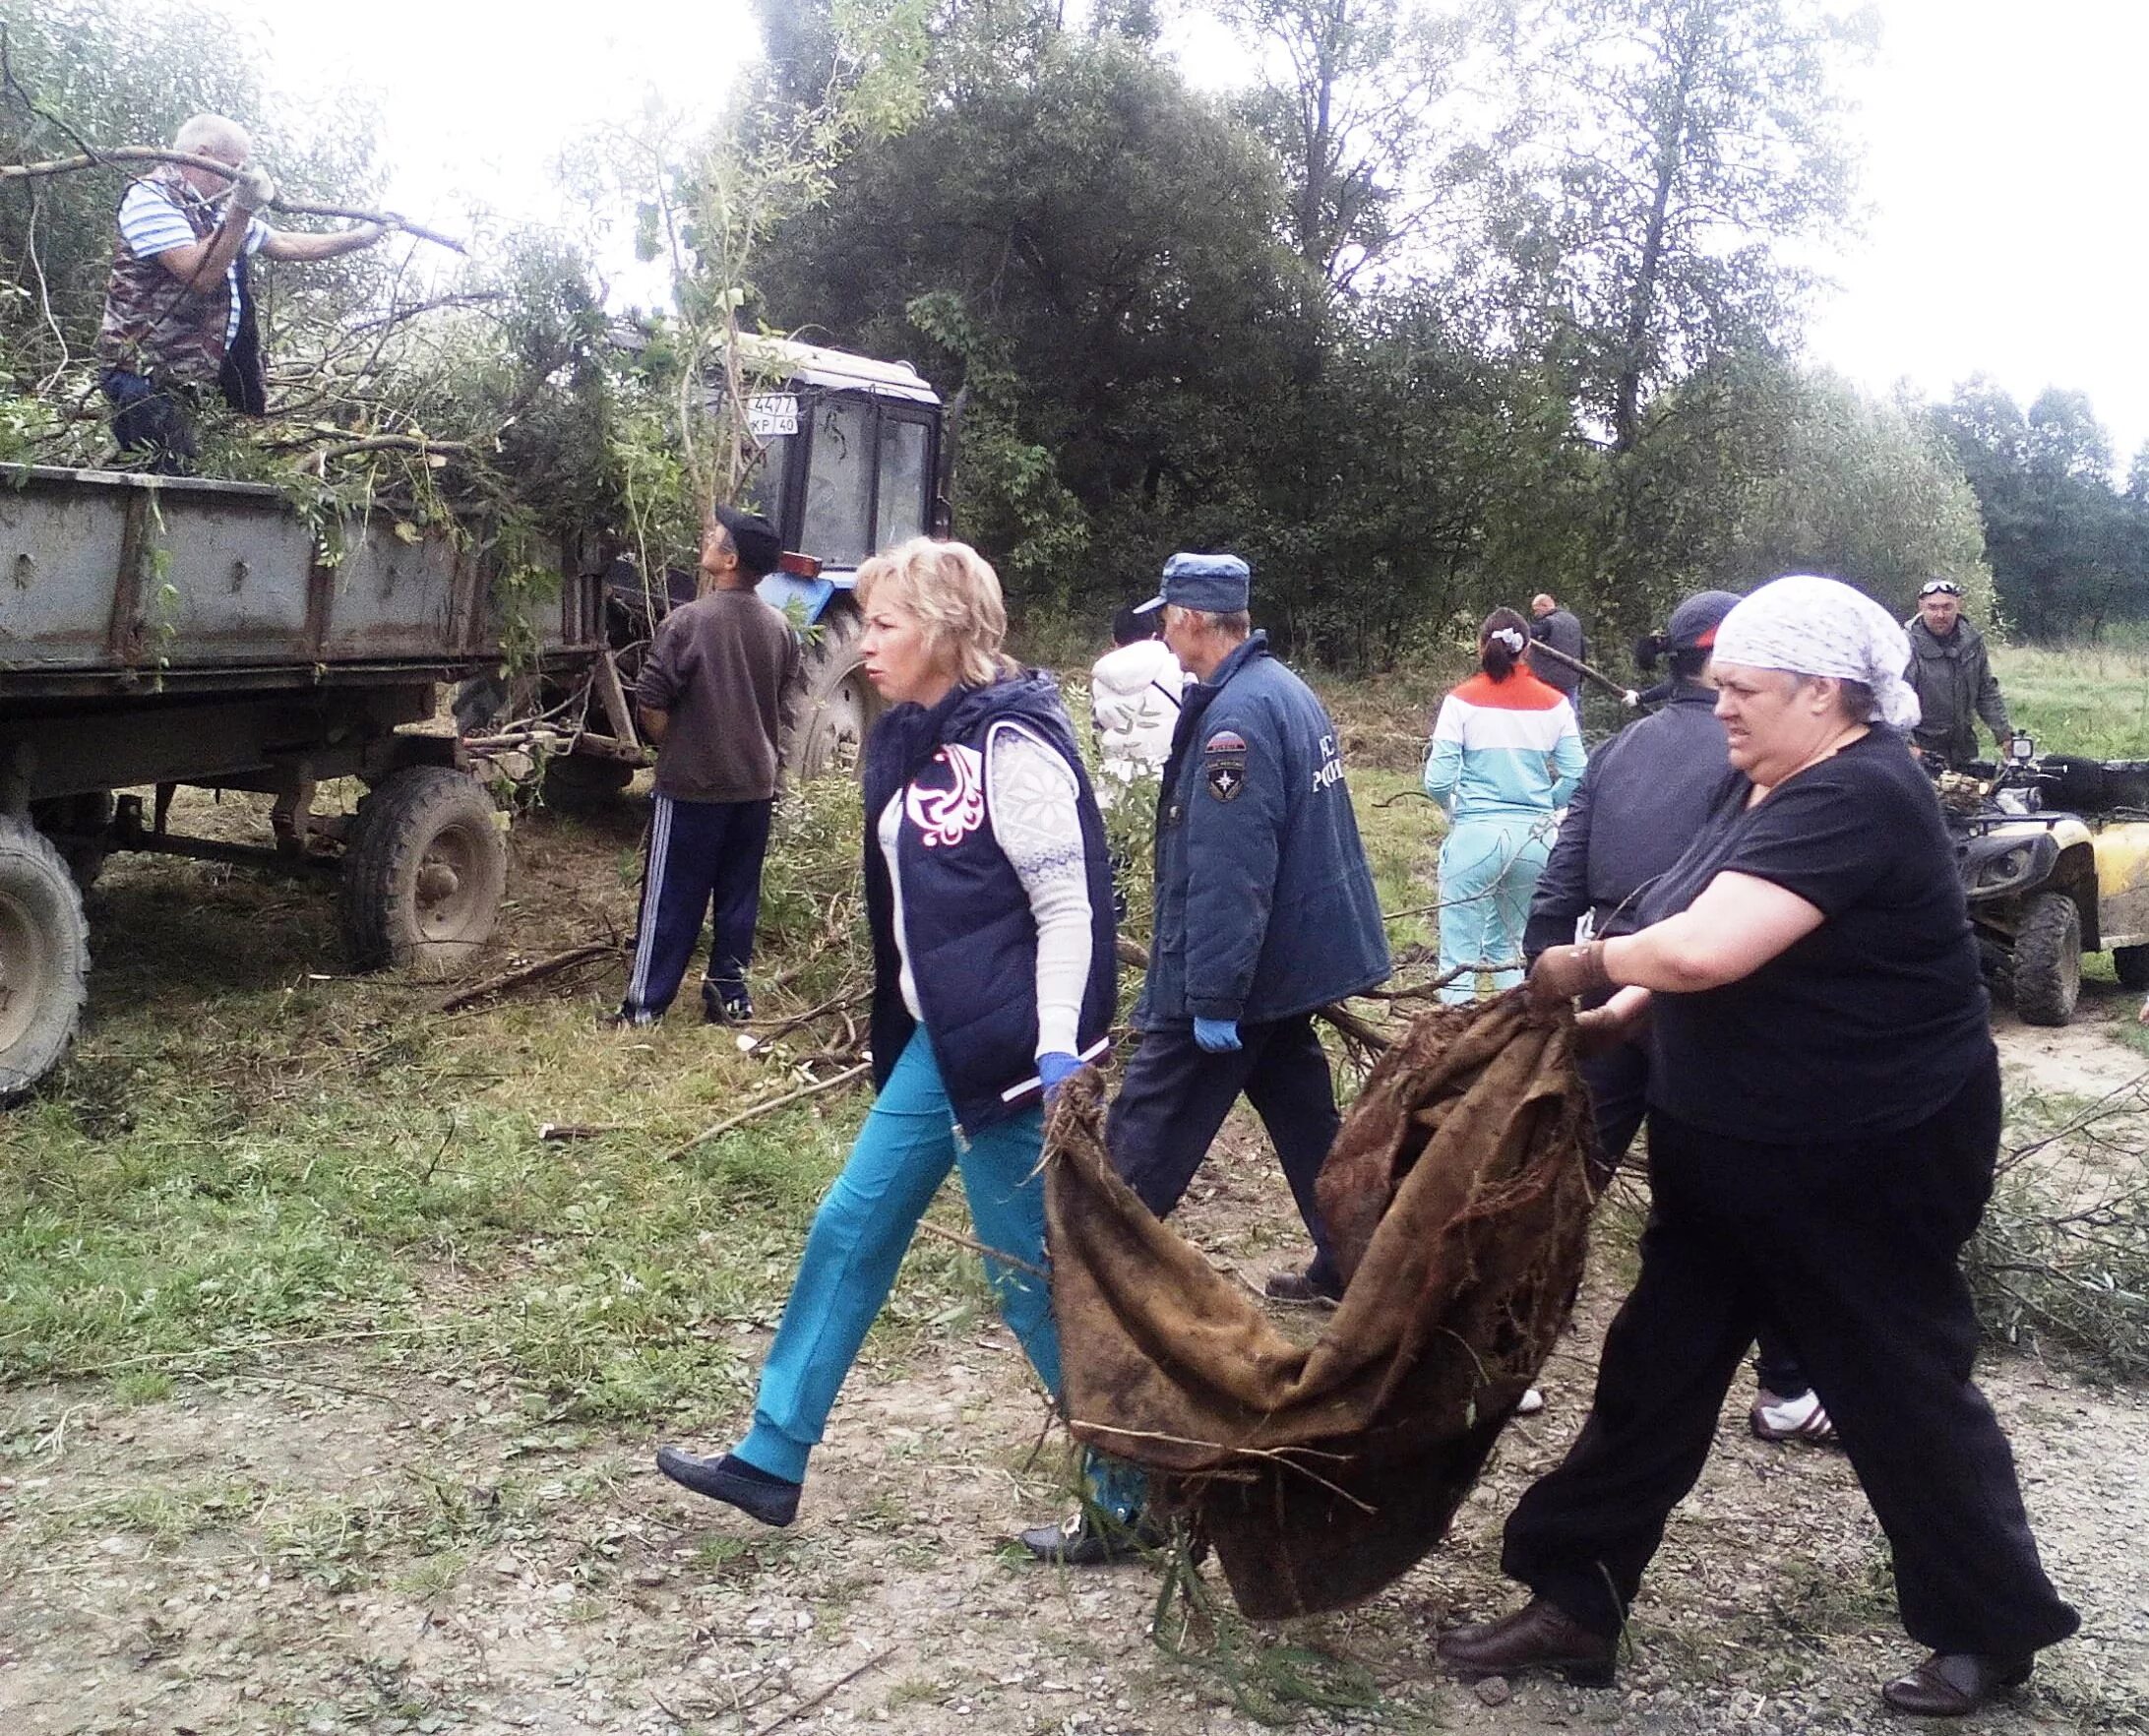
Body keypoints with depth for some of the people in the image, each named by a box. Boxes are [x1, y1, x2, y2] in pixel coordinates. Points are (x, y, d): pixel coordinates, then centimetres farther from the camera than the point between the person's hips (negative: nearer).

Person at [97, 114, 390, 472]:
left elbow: (290, 245, 28)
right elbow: (201, 275, -21)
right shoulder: (149, 197, -8)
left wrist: (365, 235, 30)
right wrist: (242, 210, -24)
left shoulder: (214, 212, 19)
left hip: (191, 379, 9)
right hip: (147, 378, -9)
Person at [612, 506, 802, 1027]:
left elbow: (649, 705, -14)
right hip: (756, 784, 5)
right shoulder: (780, 629, 3)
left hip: (691, 785, -5)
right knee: (738, 896, 13)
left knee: (671, 899, 2)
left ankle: (645, 1005, 8)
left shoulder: (687, 621, -15)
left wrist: (674, 747, 3)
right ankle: (729, 995, 19)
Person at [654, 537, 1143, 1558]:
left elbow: (1070, 906, -19)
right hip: (936, 1041, 9)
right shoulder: (908, 741, 10)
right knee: (851, 1229, 14)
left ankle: (1130, 1494, 18)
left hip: (1008, 1048, -9)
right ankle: (772, 1459, 28)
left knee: (1031, 1272, 1)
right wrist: (899, 1032, 23)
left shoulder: (1010, 741, -17)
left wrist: (1059, 1056, -24)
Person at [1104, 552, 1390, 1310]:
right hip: (1294, 958, 10)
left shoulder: (1236, 715, -22)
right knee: (1306, 1122, 18)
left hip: (1237, 971, -10)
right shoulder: (1288, 691, 9)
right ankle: (1348, 1267, 27)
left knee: (1145, 1139, 1)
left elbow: (1227, 874, -27)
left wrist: (1212, 997, -24)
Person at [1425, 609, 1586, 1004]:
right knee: (1513, 942, 20)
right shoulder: (1554, 703, 4)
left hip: (1475, 835, -3)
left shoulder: (1462, 701, -4)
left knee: (1460, 947, 4)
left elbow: (1437, 781, -8)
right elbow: (1577, 777, 2)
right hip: (1536, 837, 3)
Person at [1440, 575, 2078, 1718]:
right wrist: (1628, 1006, -1)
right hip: (1734, 1150, 9)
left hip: (1869, 1159, -9)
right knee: (1653, 1370, 11)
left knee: (1899, 1387, 8)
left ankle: (1995, 1629, 31)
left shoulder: (1854, 799, -25)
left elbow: (1708, 945, -35)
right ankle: (1574, 1603, 22)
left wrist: (1585, 966, -19)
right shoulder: (1757, 785, 7)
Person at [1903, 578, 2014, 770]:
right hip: (1923, 749, -6)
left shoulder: (1973, 641, 7)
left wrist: (2004, 734, 12)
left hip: (1964, 746, 6)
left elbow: (1987, 693, 16)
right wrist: (1908, 743, -29)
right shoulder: (1908, 645, -13)